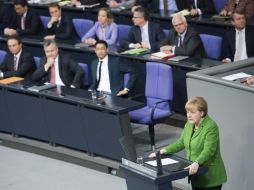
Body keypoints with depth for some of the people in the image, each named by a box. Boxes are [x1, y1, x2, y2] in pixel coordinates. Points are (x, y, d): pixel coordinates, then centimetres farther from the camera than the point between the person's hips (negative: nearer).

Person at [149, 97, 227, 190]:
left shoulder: (211, 127, -19)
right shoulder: (189, 124, 6)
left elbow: (208, 151, -27)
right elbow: (181, 143, 14)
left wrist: (196, 163, -41)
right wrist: (163, 151, 4)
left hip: (210, 176, -8)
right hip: (195, 174, 8)